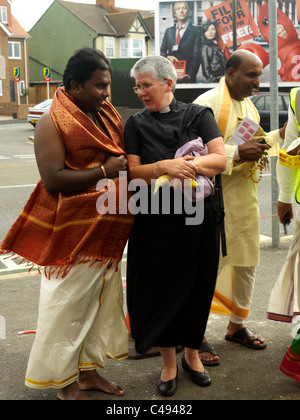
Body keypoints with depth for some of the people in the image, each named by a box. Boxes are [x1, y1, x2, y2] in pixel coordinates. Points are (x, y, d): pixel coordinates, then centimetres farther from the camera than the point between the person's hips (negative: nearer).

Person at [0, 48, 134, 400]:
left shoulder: (108, 115, 11)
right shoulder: (52, 123, -12)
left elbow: (121, 159, 23)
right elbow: (53, 180, -21)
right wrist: (104, 171, -20)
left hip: (107, 229, 8)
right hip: (72, 233, -8)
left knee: (101, 300, 14)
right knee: (68, 305, 2)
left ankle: (88, 370, 29)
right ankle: (64, 381, 19)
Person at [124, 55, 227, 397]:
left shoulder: (198, 116, 3)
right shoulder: (136, 125, 5)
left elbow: (220, 158, -6)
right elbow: (133, 172, -4)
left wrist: (189, 164, -24)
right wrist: (163, 167, -23)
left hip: (199, 217, 0)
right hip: (155, 221, 0)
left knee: (196, 285, 8)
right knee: (159, 288, 4)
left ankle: (192, 354, 30)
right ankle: (168, 362, 22)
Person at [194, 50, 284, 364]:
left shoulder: (249, 106, 14)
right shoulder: (207, 104, -13)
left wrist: (279, 135, 6)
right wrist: (237, 153, -26)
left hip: (246, 199, 8)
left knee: (247, 263, 15)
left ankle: (237, 324, 33)